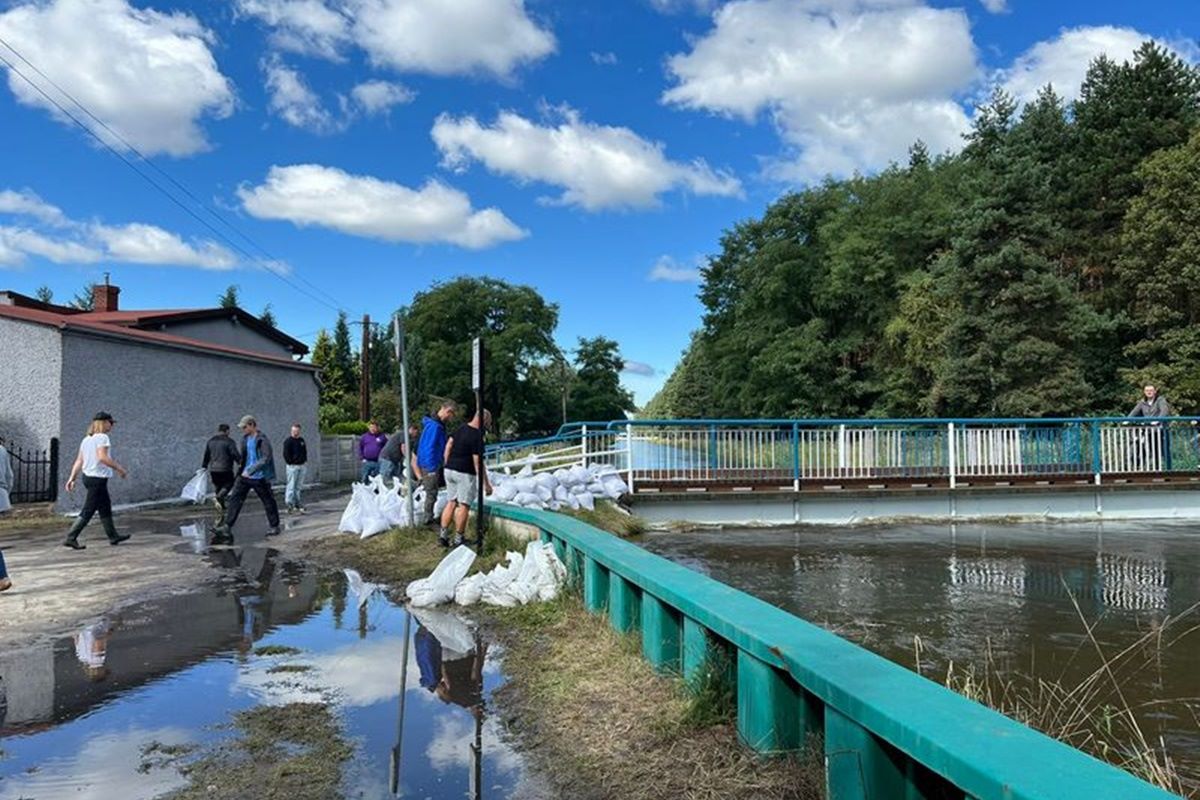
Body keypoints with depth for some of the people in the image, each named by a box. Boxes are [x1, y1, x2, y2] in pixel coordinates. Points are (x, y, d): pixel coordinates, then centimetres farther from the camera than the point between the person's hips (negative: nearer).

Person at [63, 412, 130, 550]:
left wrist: (72, 478, 9)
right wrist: (119, 469, -17)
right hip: (98, 478, -10)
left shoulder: (86, 439, 13)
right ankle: (71, 538, -4)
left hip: (88, 476, 10)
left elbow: (79, 461, 11)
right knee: (88, 511, -5)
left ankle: (113, 536, 26)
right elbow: (102, 457, -24)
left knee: (105, 507, 18)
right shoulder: (102, 437, -13)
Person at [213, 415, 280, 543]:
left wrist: (250, 470, -26)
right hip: (245, 476, 7)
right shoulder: (245, 438, 9)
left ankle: (274, 526, 18)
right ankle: (227, 526, -2)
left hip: (259, 477, -7)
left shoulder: (262, 440, -16)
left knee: (268, 502, 5)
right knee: (234, 498, -2)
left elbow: (265, 459, -24)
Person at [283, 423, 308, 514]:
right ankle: (290, 505, -4)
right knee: (291, 486, -6)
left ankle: (297, 504, 16)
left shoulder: (302, 440, 14)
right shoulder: (288, 441, -6)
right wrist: (291, 462, -13)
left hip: (302, 466, 6)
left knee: (299, 487, 10)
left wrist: (305, 462, 10)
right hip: (292, 467, -6)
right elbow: (286, 454, -10)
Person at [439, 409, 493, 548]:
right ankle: (458, 539, 5)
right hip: (465, 473, -8)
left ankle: (443, 534, 11)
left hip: (450, 470, 8)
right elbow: (478, 462, -19)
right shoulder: (477, 437, -18)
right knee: (464, 505, 1)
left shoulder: (461, 428, 6)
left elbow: (448, 445, 11)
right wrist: (486, 483, -15)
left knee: (452, 502, 14)